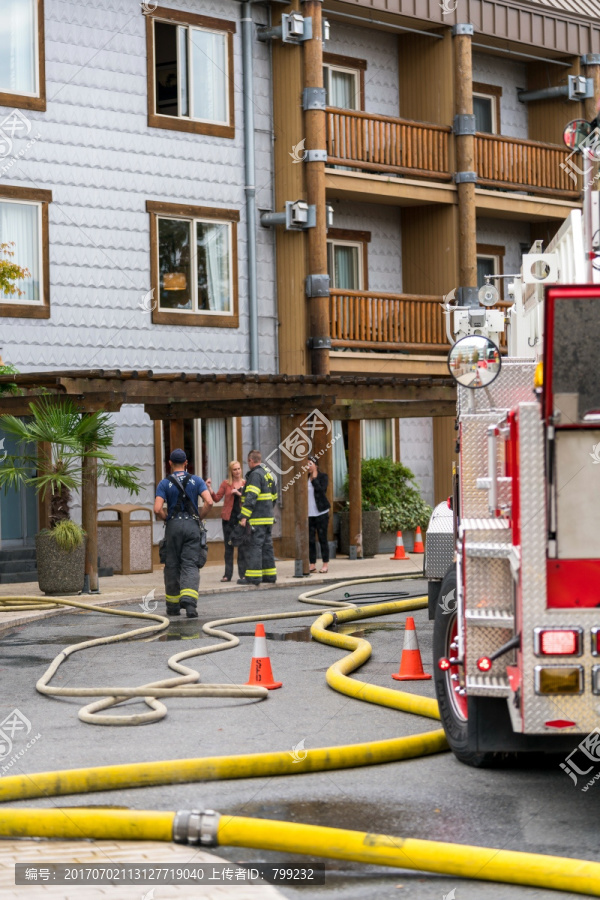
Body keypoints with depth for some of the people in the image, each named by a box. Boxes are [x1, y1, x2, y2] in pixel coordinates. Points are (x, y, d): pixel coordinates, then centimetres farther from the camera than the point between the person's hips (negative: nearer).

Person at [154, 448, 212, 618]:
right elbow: (209, 502, -8)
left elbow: (157, 509, -11)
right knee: (190, 565, -3)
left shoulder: (164, 484, 1)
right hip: (192, 526, 0)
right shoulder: (196, 480, 5)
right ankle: (189, 601, -24)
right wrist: (200, 518, 6)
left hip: (173, 525, 0)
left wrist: (167, 519, 8)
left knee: (172, 565, 10)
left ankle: (173, 606, 16)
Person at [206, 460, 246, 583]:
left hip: (241, 517, 0)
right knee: (228, 547, 3)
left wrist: (239, 493, -12)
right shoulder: (226, 483, 5)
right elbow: (217, 498, 1)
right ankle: (227, 574, 7)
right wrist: (210, 488, -12)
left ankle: (243, 573, 4)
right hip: (229, 518, 0)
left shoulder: (245, 483, 7)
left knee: (242, 547, -2)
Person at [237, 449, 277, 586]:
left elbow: (251, 497, -20)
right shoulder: (268, 474, 17)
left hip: (257, 519, -9)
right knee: (267, 546, 13)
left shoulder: (255, 474, -12)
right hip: (268, 518, 9)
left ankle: (253, 576, -9)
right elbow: (274, 496, 23)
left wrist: (244, 516, -22)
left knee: (254, 546, -7)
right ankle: (270, 575, 15)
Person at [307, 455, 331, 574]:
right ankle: (312, 564, 7)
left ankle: (325, 564, 5)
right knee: (310, 540, 3)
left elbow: (321, 490, -16)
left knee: (322, 538, -1)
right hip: (309, 513, 4)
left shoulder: (323, 476, -1)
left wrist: (314, 479, -12)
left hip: (320, 512, -4)